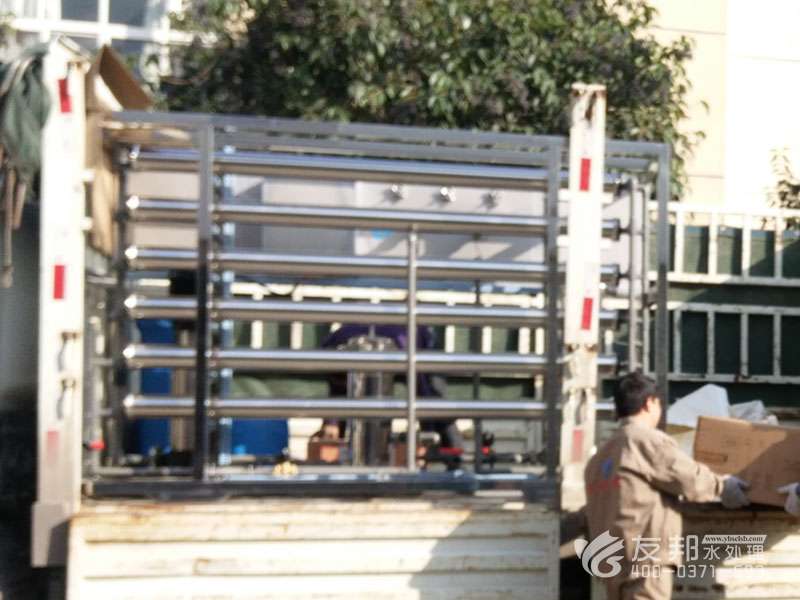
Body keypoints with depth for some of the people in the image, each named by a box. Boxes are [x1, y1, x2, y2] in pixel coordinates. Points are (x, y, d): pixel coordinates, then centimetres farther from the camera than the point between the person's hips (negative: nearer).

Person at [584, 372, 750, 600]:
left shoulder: (599, 457, 17)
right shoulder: (648, 440, -8)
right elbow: (690, 479, -7)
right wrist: (722, 485, 10)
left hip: (612, 560, 9)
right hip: (646, 557, -9)